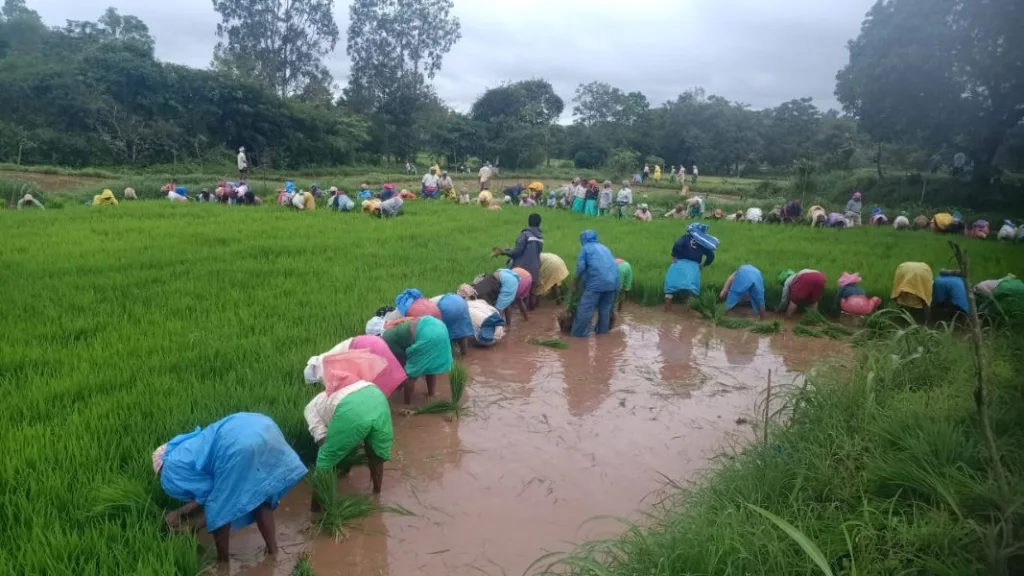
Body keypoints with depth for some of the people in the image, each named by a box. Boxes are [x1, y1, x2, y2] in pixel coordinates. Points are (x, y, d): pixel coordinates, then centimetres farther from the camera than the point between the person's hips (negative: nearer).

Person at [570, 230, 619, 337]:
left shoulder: (585, 248, 9)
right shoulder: (604, 247, 27)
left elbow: (580, 267, 0)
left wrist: (574, 284, 9)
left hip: (598, 281, -7)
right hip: (613, 280, 7)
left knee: (585, 308, -5)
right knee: (605, 308, 17)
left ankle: (579, 334, -6)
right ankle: (603, 331, 24)